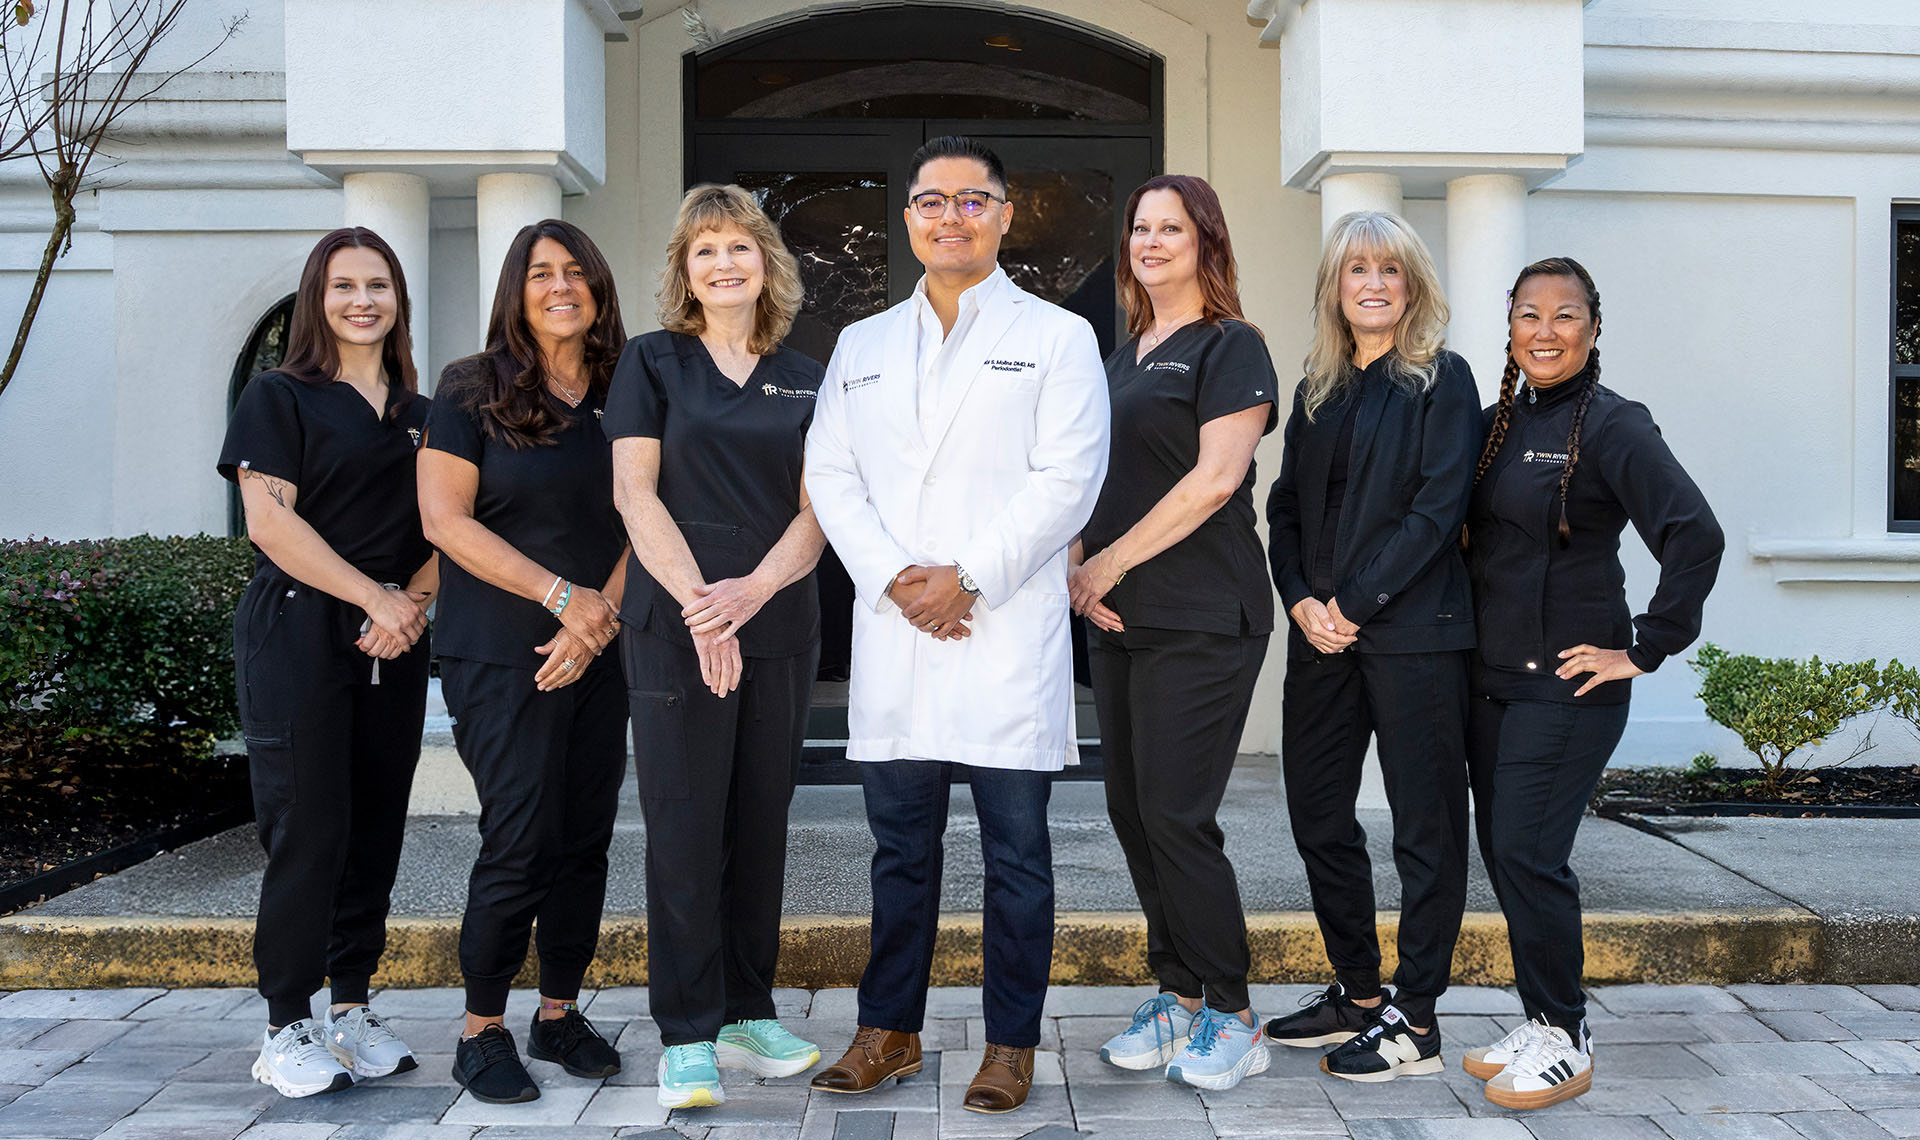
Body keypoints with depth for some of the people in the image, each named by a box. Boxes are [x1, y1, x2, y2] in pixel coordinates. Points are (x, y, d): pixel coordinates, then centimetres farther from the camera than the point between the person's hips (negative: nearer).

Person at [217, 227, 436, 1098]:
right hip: (298, 630, -5)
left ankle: (351, 1010, 17)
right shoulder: (280, 397, 1)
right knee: (308, 826, -6)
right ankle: (286, 1029, 3)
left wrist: (416, 600, -6)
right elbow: (270, 520, -10)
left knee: (377, 826, 6)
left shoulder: (418, 412, 16)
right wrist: (375, 597, -14)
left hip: (393, 643, 5)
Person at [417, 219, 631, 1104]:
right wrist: (562, 595, -12)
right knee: (520, 840, -7)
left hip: (599, 656, 4)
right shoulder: (475, 391, -1)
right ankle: (481, 1030, 9)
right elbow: (445, 518, -7)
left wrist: (602, 612, -8)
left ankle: (559, 1012, 22)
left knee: (586, 838, 7)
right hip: (501, 655, -4)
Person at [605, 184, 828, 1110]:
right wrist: (699, 604, -14)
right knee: (684, 826, -2)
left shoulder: (803, 379, 12)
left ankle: (747, 1013, 20)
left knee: (761, 823, 8)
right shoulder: (653, 361, 5)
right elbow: (635, 493, -4)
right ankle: (686, 1036, 7)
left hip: (780, 623, 3)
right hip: (676, 627, -3)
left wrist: (754, 589, -12)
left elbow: (816, 509, 5)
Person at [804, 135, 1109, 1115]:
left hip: (1009, 638, -3)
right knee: (899, 847, 11)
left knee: (1016, 853, 4)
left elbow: (1067, 482, -5)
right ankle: (889, 1031, 24)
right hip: (893, 633, 4)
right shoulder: (861, 344, 17)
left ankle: (1010, 1043, 16)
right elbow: (830, 475, 9)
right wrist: (891, 576, -7)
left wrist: (969, 578, -13)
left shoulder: (1058, 337, 5)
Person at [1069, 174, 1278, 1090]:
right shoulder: (1120, 358, 19)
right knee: (1131, 810, 8)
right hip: (1119, 620, 8)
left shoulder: (1230, 347, -4)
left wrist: (1111, 562, -13)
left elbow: (1215, 477, -15)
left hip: (1199, 619, -8)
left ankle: (1231, 1016, 6)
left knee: (1176, 814, -8)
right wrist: (1080, 570, 1)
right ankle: (1177, 996, 21)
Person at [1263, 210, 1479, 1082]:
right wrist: (1300, 600, -4)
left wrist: (1356, 603, -14)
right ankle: (1357, 993, 24)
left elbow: (1439, 508, -11)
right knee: (1317, 813, 10)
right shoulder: (1318, 391, 16)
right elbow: (1286, 508, 13)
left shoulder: (1441, 381, -1)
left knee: (1425, 823, 0)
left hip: (1414, 630, -6)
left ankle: (1416, 1020, 8)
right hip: (1323, 635, 7)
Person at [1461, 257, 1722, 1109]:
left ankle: (1564, 1042, 8)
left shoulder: (1612, 426, -10)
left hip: (1566, 684, -7)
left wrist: (1644, 650, -17)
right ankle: (1542, 1021, 23)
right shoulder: (1498, 423, 12)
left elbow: (1697, 536, -19)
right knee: (1500, 849, 9)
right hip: (1491, 677, 7)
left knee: (1528, 855, -8)